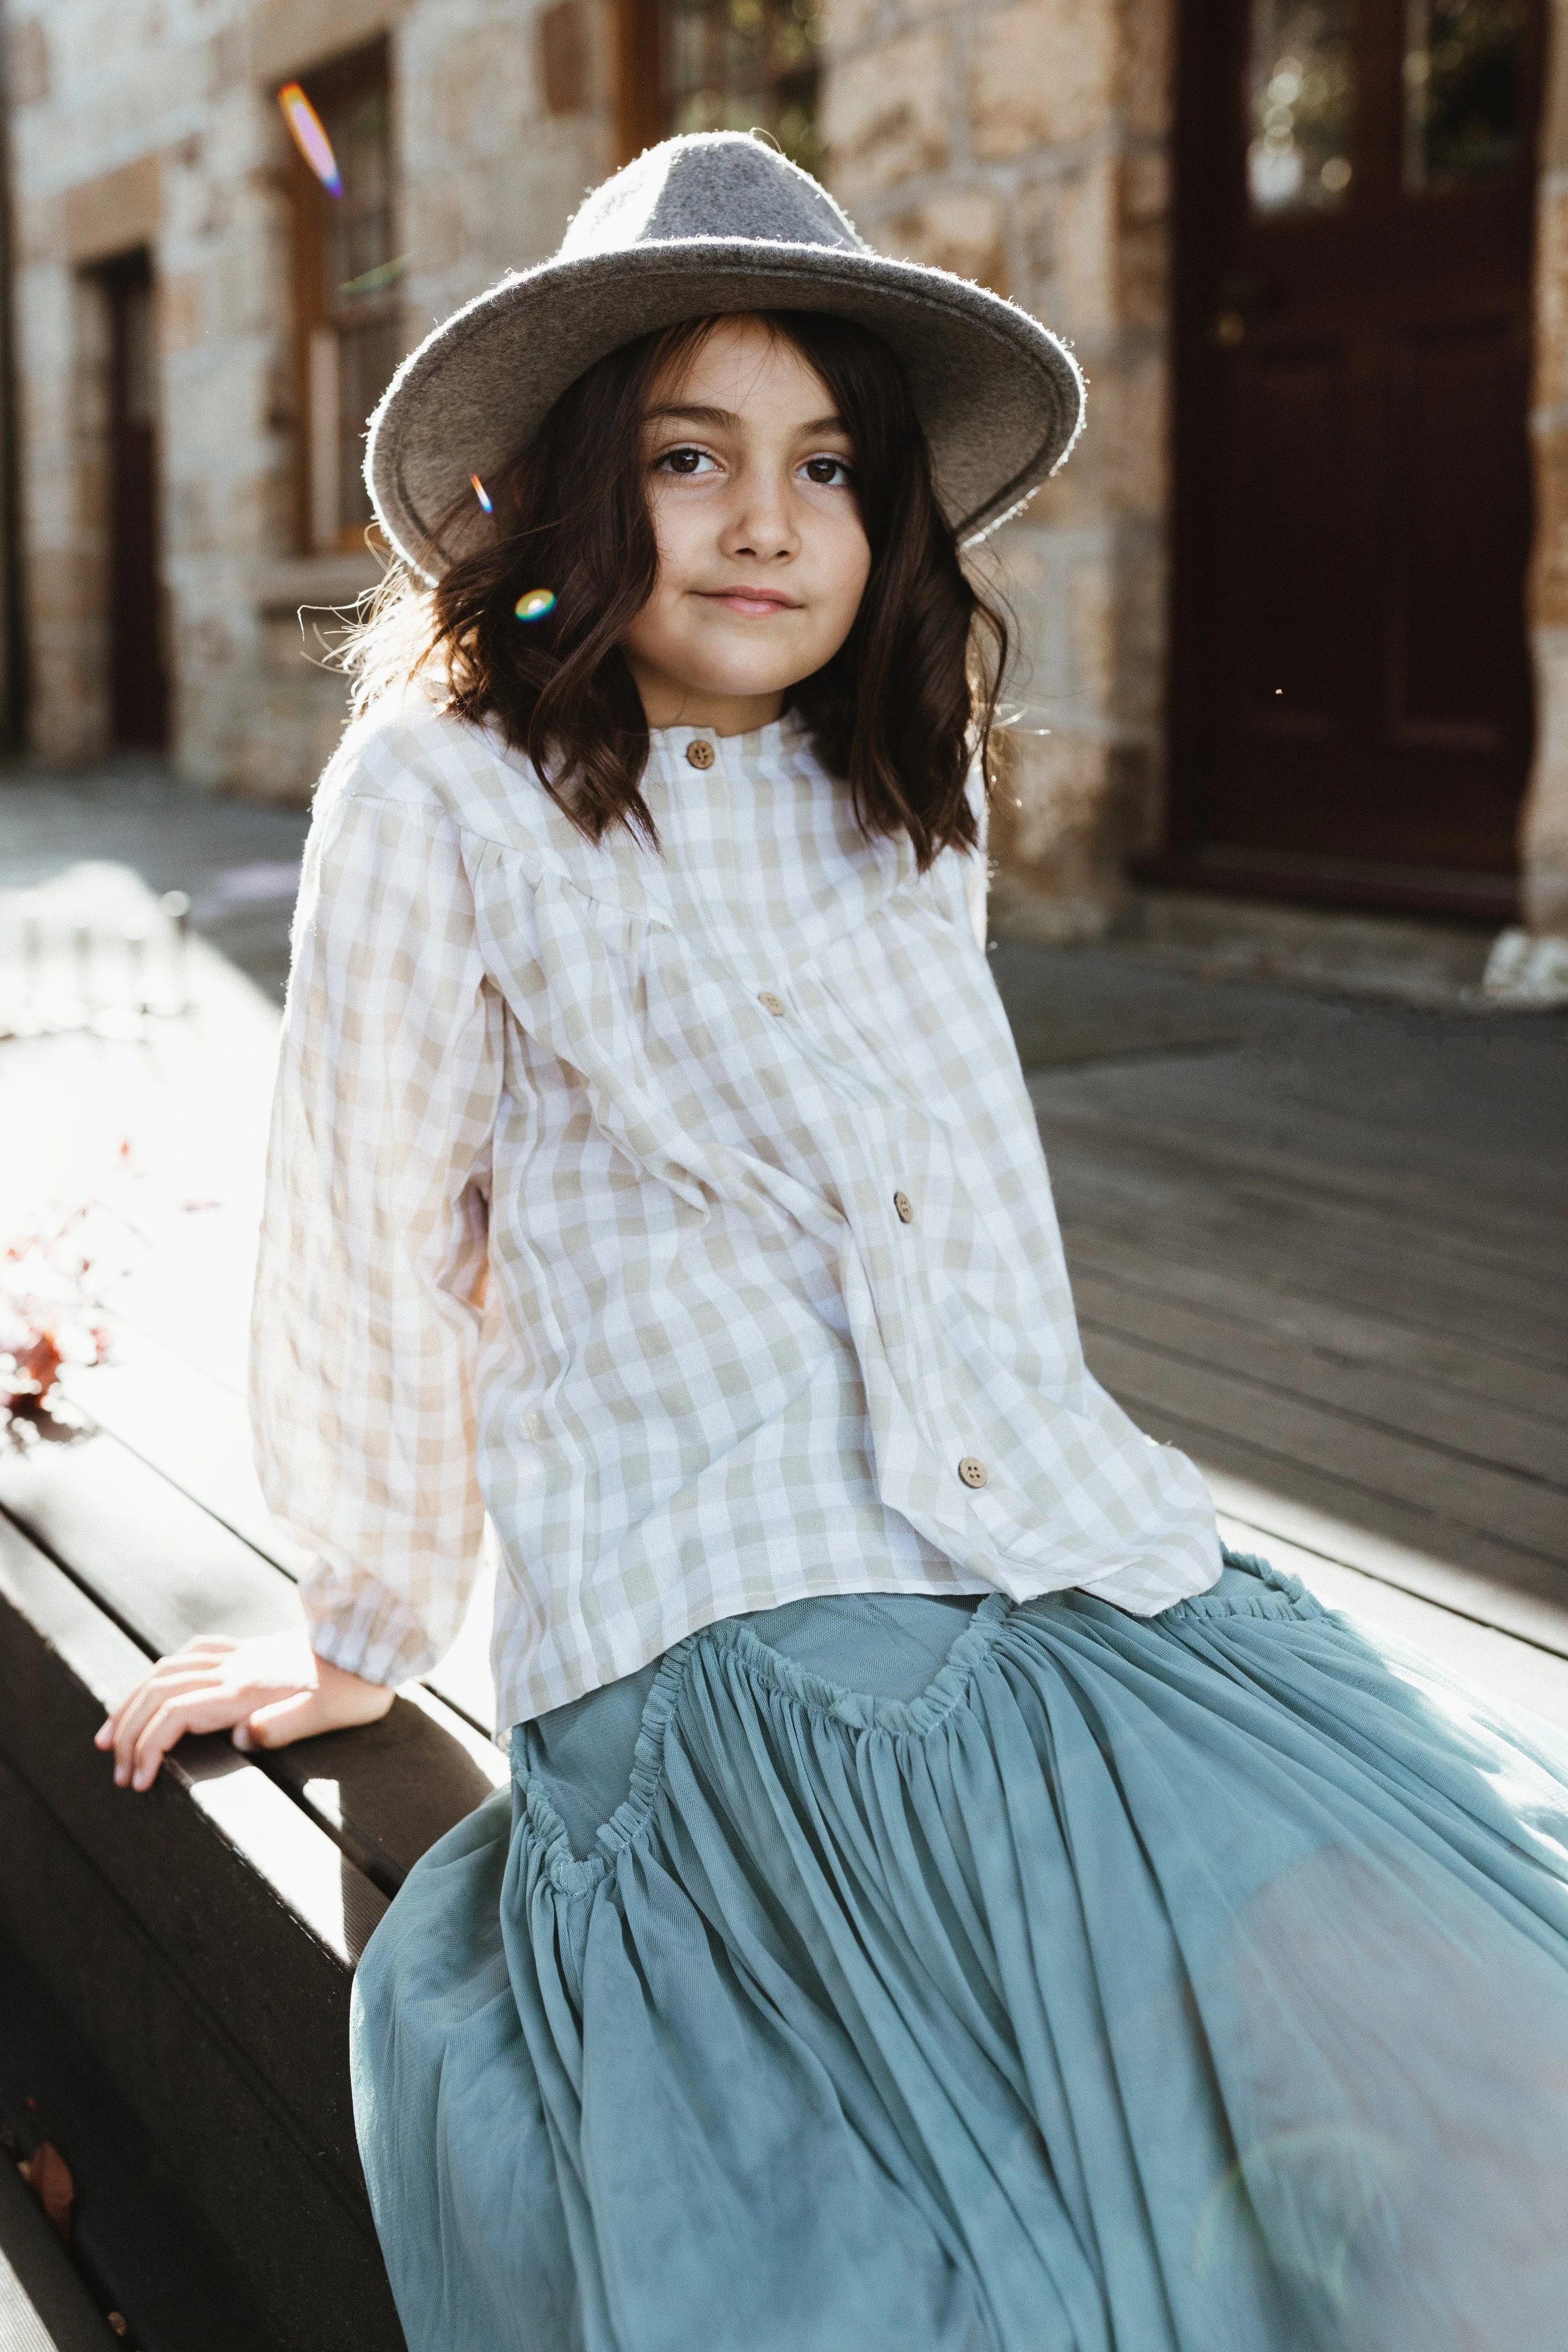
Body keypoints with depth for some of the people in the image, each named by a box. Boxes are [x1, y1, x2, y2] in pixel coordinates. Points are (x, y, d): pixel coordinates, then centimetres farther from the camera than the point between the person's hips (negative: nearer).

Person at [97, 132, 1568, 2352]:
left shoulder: (909, 797, 14)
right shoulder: (444, 798, -3)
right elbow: (375, 1254, 5)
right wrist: (371, 1639, 15)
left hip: (1095, 1582, 5)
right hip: (718, 1665, -5)